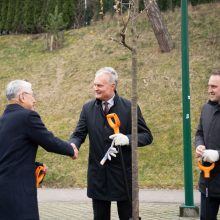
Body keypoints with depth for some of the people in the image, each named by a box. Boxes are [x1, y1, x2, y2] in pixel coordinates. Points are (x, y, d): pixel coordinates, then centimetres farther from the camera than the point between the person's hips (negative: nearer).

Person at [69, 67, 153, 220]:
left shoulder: (129, 107, -4)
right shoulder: (88, 108, 5)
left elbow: (147, 136, -2)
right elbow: (79, 134, 3)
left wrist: (127, 139, -22)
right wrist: (73, 145, -20)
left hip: (123, 174, -3)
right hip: (98, 175, 3)